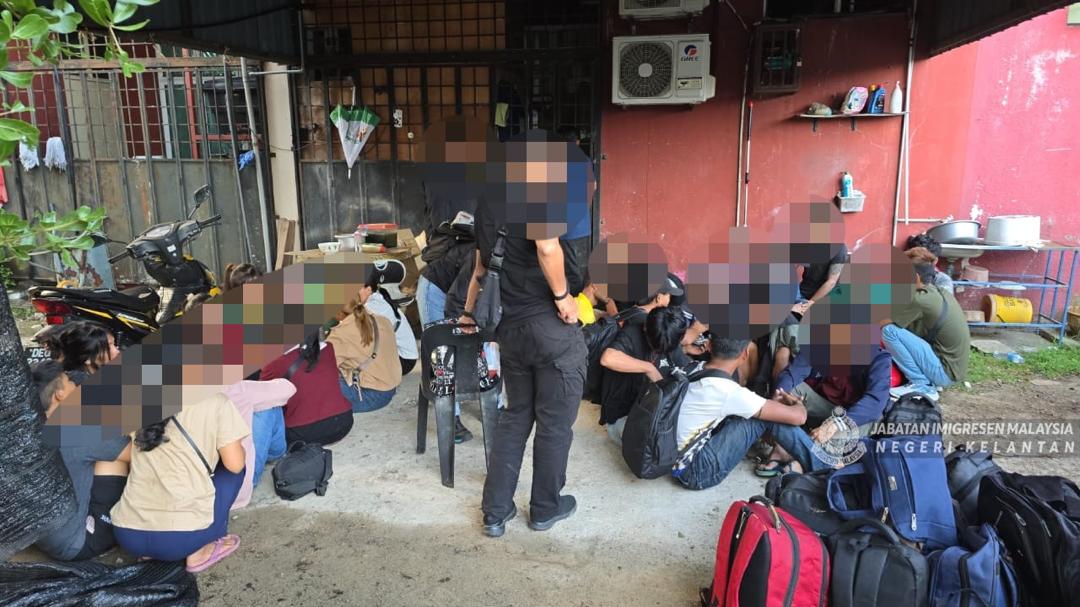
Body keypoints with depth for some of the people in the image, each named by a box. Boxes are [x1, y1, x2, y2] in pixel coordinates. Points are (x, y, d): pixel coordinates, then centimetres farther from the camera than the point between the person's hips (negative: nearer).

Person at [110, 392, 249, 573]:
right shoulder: (215, 401, -2)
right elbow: (235, 464, -4)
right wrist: (237, 447, 19)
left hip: (127, 536, 6)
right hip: (183, 538, -6)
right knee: (231, 467, 17)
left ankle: (150, 550, 16)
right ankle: (199, 551, 10)